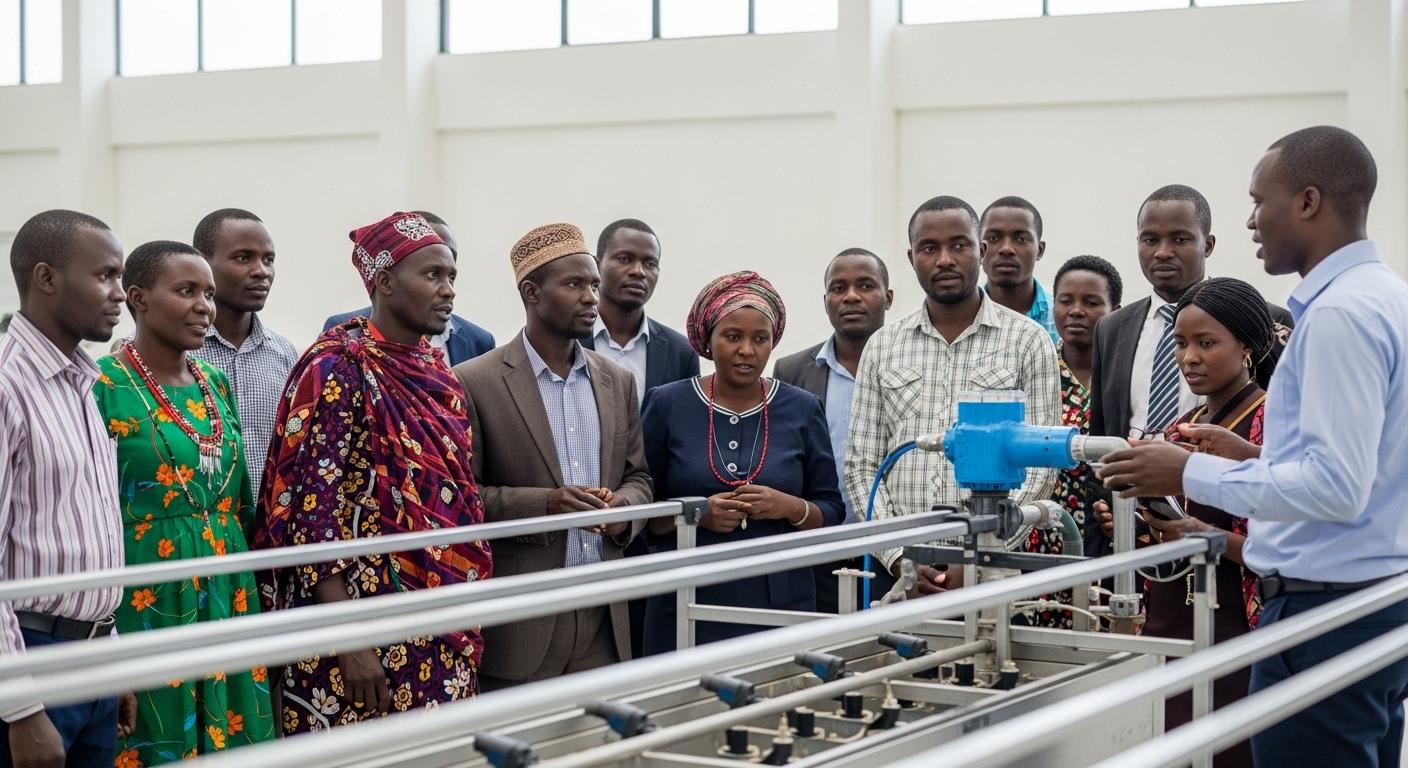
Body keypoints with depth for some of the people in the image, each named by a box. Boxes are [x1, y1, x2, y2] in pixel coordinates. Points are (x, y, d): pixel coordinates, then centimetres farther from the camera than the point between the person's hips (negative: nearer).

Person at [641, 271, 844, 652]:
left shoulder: (803, 410, 6)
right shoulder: (667, 405, 3)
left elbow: (832, 514, 7)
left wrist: (791, 508, -13)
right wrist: (695, 513, -14)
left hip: (781, 604, 1)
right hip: (686, 607, -1)